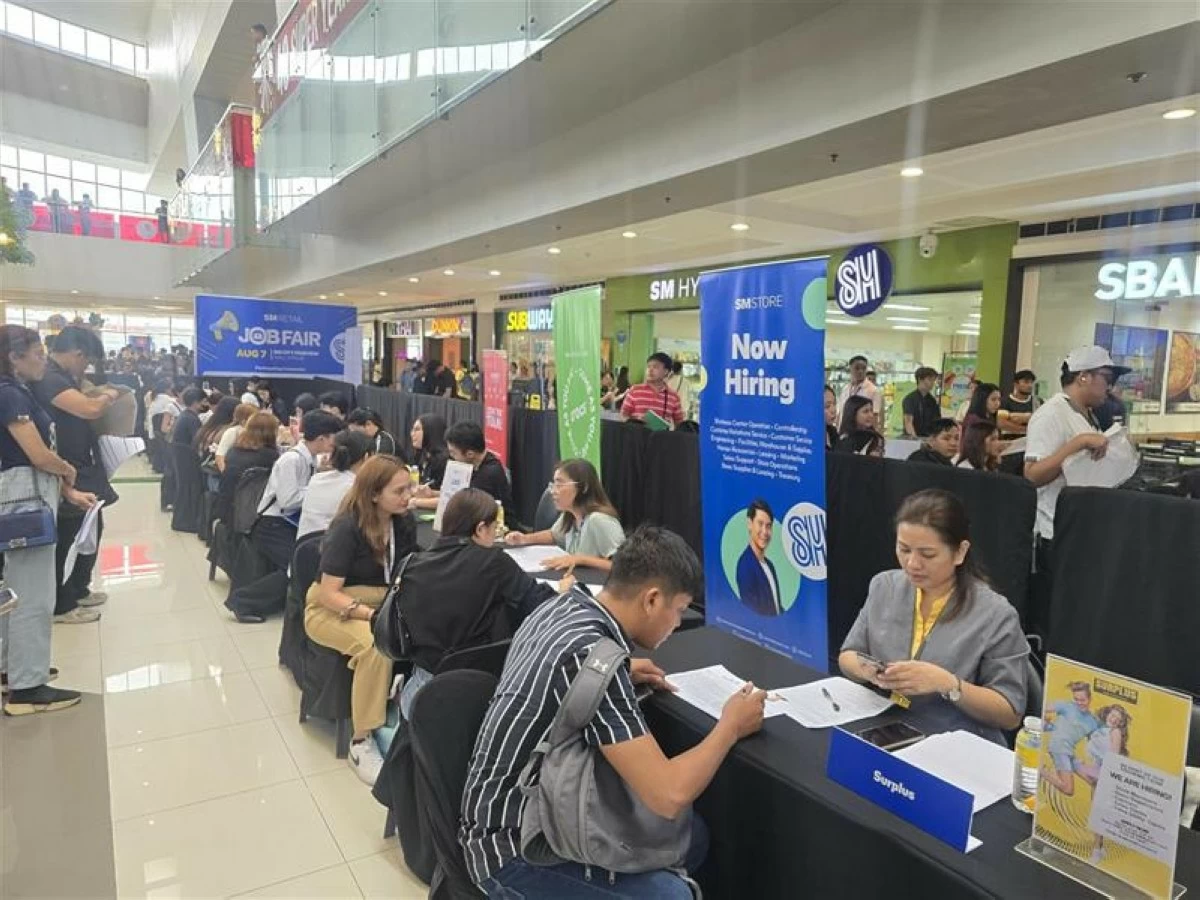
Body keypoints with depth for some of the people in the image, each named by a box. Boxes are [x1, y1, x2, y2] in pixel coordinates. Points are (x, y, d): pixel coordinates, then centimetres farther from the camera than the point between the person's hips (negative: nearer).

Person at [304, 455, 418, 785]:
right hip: (332, 609, -5)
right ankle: (361, 743, -24)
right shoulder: (347, 527, -18)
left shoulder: (404, 523, -1)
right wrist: (373, 615, -33)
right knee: (376, 644, -37)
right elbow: (329, 593, -20)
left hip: (384, 604, 5)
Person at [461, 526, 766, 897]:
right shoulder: (591, 655, -29)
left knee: (689, 835, 7)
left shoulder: (561, 607, -2)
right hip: (512, 846, -9)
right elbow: (669, 796, -29)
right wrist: (730, 726, -13)